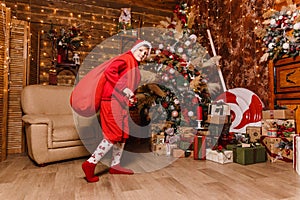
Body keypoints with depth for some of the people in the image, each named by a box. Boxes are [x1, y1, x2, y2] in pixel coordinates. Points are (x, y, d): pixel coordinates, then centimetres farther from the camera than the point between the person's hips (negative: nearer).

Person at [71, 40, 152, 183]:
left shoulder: (134, 65, 22)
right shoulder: (126, 59, -7)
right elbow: (109, 71, -22)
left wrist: (130, 97, 5)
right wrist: (124, 89, -23)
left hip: (120, 102, 10)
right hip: (112, 101, -10)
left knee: (122, 134, 11)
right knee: (114, 135, -7)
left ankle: (115, 165, 24)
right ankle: (90, 163, 3)